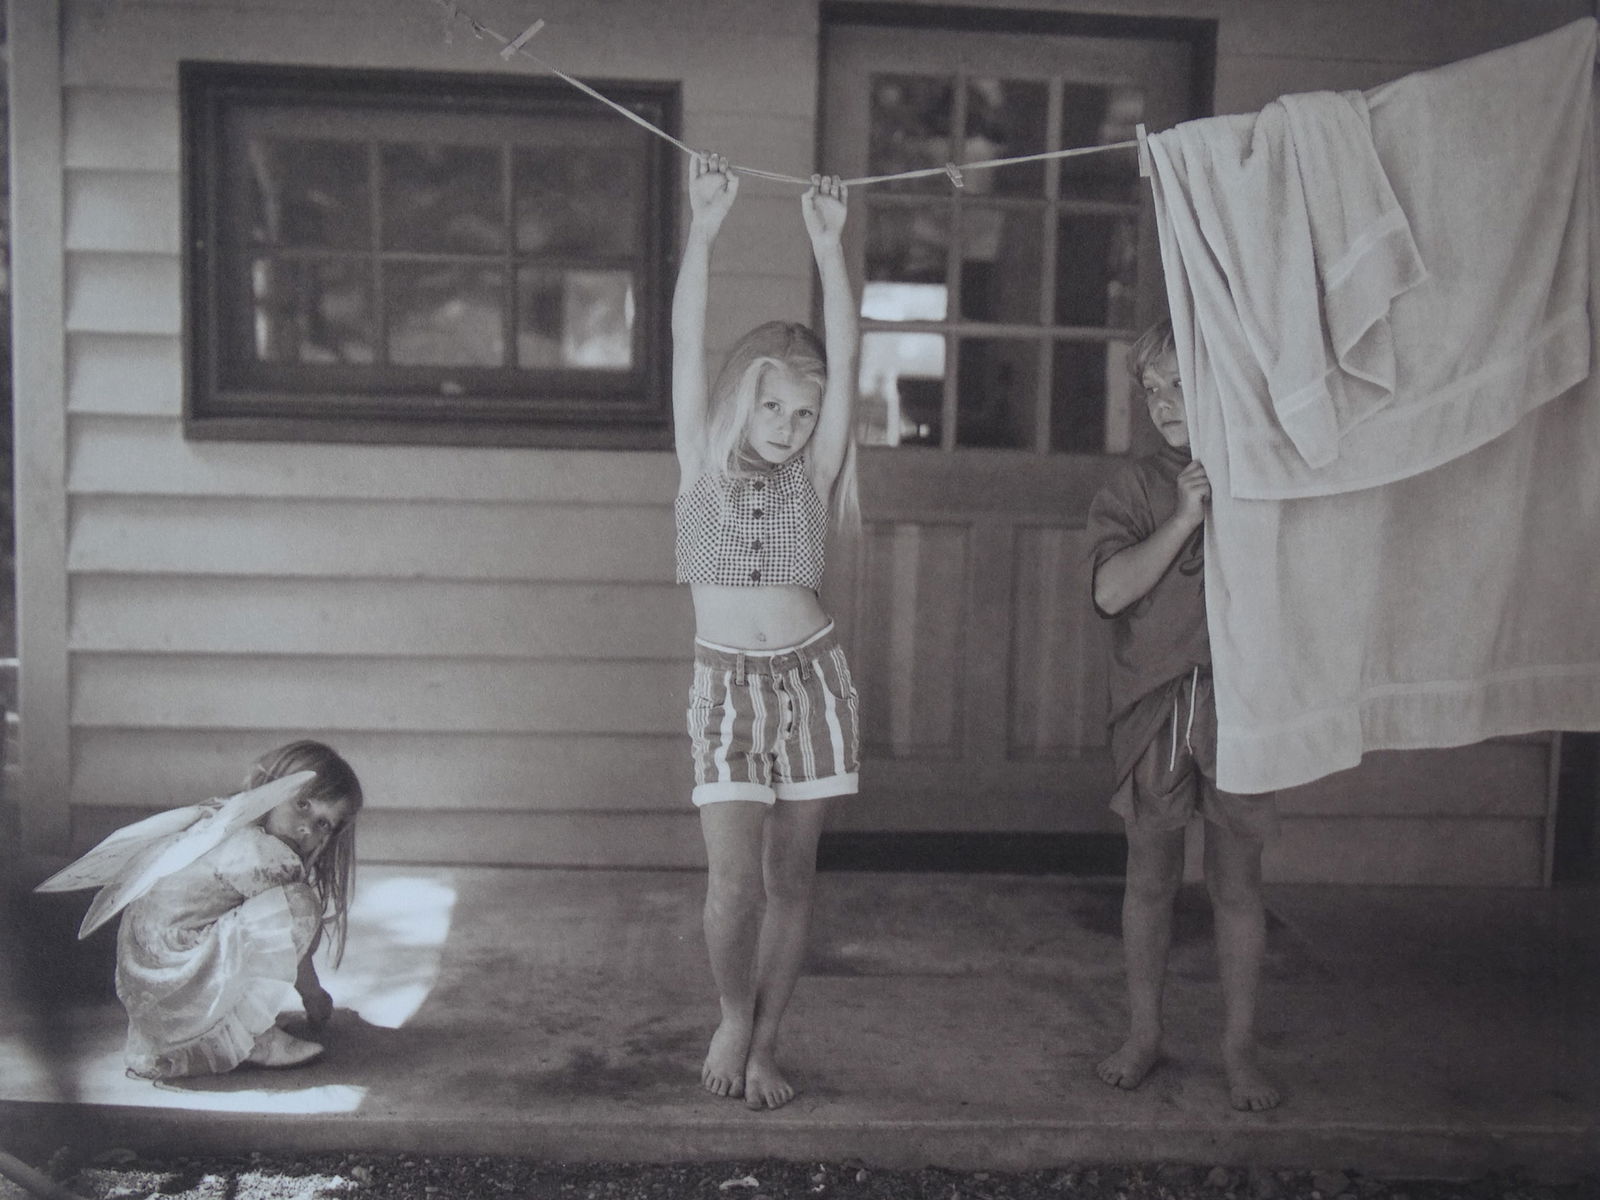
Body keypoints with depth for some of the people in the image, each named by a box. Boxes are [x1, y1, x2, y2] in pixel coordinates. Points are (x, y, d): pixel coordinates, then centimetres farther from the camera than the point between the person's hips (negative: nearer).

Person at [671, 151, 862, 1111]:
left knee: (791, 872, 6)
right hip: (727, 684, -1)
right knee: (733, 879, -9)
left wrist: (829, 247, -14)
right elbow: (688, 342, -7)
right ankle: (733, 1016, 18)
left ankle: (766, 1040, 21)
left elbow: (844, 358, -7)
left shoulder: (812, 475, 3)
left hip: (812, 679, 1)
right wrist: (705, 230, -15)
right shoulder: (702, 464, 2)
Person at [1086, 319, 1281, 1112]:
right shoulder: (1135, 489, 5)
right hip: (1153, 708, 1)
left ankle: (1239, 1048, 19)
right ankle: (1143, 1033, 25)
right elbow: (1113, 589, -10)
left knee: (1237, 883, 6)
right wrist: (1186, 517, -14)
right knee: (1150, 878, 10)